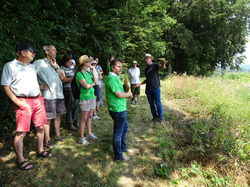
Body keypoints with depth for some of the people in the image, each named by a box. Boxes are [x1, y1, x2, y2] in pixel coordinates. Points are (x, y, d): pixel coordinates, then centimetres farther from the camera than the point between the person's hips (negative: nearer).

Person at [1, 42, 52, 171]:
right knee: (21, 132, -2)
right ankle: (20, 160, 11)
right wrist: (18, 102, -16)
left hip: (38, 100, 7)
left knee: (40, 127, 13)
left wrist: (40, 97, 14)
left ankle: (40, 151, 30)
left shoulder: (32, 67, 18)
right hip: (24, 102, -7)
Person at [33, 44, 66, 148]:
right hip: (48, 96, -7)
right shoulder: (39, 63, -6)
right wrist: (39, 85, -13)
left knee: (58, 115, 15)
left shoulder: (55, 64, 16)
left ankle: (57, 134, 30)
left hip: (59, 94, 7)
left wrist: (55, 67, -3)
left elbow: (62, 77, 8)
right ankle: (47, 140, 10)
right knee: (48, 118, -1)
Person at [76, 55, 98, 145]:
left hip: (92, 97, 8)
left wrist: (92, 73, -1)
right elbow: (86, 86, -20)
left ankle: (89, 134, 30)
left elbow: (96, 81, 10)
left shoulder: (88, 72, 9)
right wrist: (92, 83, -1)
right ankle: (81, 138, 12)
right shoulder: (79, 74, -15)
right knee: (84, 118, 0)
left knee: (90, 116, 16)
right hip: (85, 98, -8)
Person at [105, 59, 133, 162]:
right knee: (118, 132, 2)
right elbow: (119, 95, -25)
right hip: (118, 110, -11)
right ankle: (118, 156, 18)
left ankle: (123, 147, 44)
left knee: (124, 128, 25)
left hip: (120, 108, 11)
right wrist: (129, 94, -8)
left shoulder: (114, 77, 13)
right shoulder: (111, 78, -21)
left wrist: (126, 92, 2)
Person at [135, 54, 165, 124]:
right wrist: (140, 84, 8)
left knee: (158, 104, 1)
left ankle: (160, 117, 14)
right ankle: (155, 116, 24)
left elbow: (161, 67, -26)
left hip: (156, 88, -6)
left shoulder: (155, 65, -3)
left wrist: (163, 63, -49)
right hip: (148, 89, 6)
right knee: (151, 104, 11)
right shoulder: (146, 69, 15)